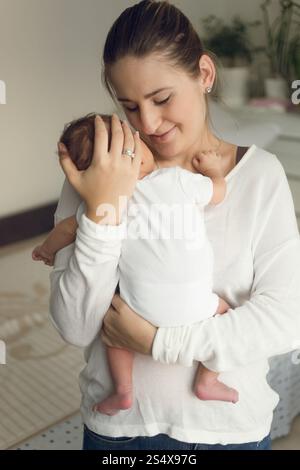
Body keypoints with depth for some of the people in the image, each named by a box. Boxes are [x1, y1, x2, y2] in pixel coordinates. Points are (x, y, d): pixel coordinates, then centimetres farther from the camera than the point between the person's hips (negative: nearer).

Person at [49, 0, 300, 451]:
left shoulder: (261, 174, -10)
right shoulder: (100, 173, -10)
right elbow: (75, 327, -15)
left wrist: (159, 341, -18)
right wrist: (102, 210, -26)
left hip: (232, 426, 0)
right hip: (118, 426, 1)